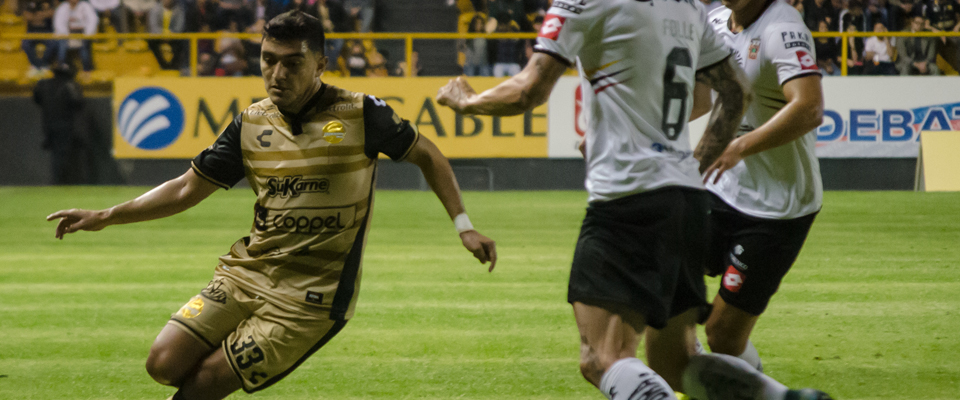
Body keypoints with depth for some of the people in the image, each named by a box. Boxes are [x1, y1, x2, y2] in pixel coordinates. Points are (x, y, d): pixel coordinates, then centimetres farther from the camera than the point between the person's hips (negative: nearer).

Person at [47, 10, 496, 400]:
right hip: (245, 273, 5)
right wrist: (104, 217, 6)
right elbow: (187, 189, 12)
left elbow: (426, 155, 7)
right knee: (165, 364, -10)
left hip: (310, 296, -5)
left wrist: (464, 226, 2)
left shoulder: (358, 114, -7)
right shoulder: (251, 123, 4)